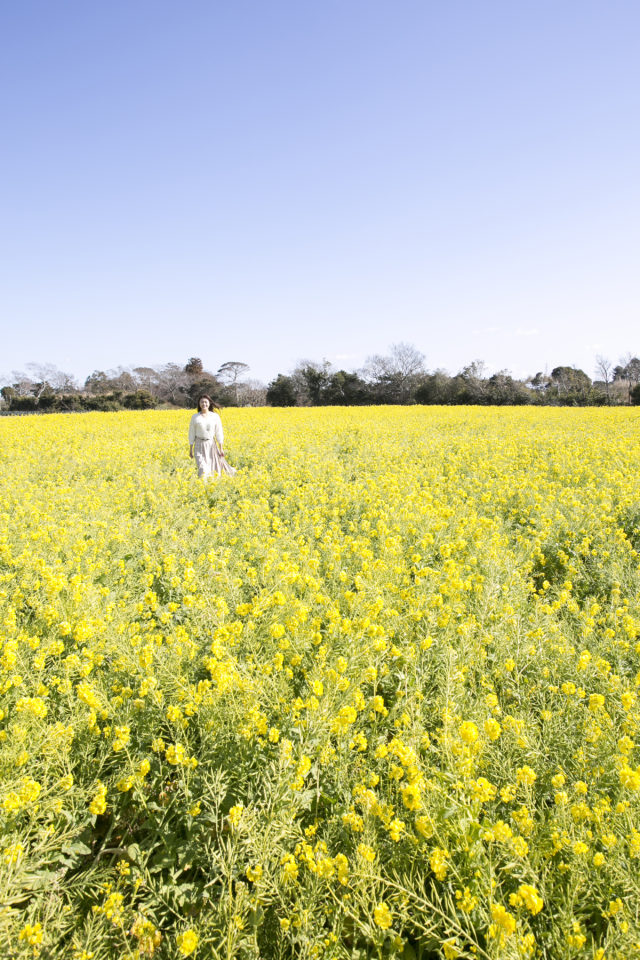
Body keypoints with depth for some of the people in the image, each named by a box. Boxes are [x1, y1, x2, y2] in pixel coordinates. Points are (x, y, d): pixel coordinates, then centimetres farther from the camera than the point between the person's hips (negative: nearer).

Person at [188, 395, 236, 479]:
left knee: (214, 469, 6)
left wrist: (221, 448, 0)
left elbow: (219, 433, 3)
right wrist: (190, 449, 3)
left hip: (211, 445, 2)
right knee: (203, 470, -14)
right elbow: (191, 434, 4)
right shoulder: (195, 417, 0)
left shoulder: (215, 416, 2)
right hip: (199, 446, -1)